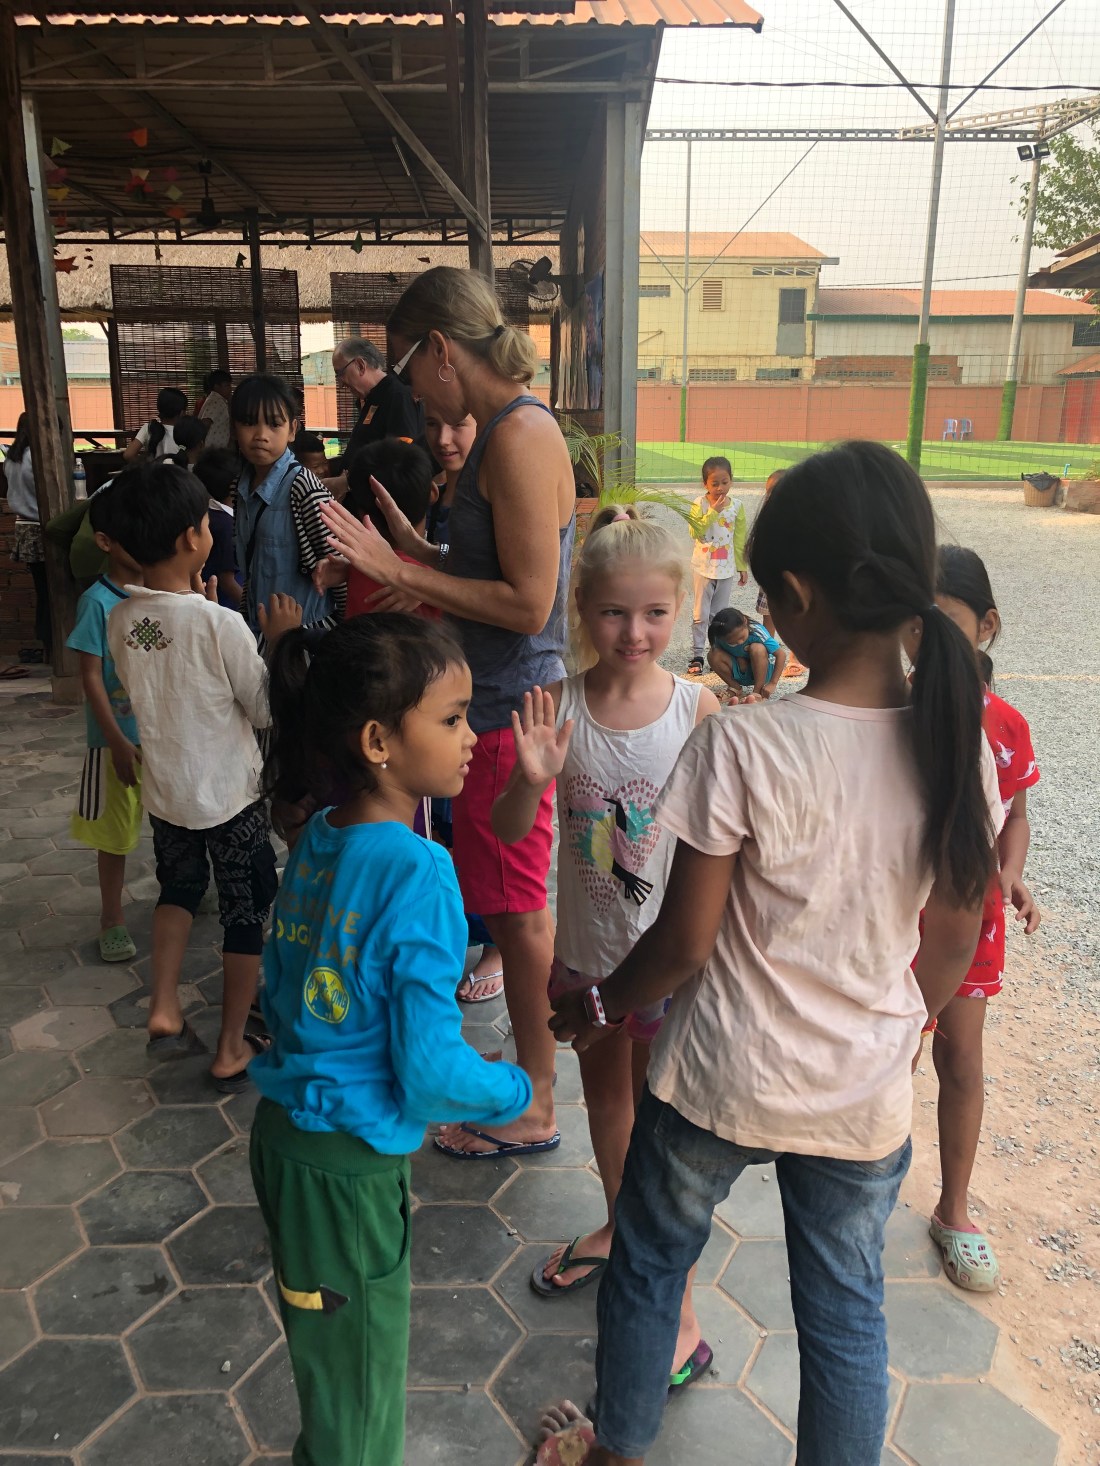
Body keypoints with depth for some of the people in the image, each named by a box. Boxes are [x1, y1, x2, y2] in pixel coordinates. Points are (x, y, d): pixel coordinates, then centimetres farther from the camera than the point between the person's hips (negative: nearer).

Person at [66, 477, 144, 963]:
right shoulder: (97, 602, -14)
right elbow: (91, 678, -14)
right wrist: (118, 742, -17)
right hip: (121, 738, -4)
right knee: (115, 832, 10)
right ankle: (112, 918, 26)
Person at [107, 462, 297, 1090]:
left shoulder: (122, 619, -5)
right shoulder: (221, 623, -23)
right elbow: (265, 710, -14)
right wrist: (278, 640, -6)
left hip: (165, 792, 6)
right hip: (230, 796, -5)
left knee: (179, 890, 29)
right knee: (248, 913, 11)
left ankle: (165, 1010, 25)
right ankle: (232, 1050, 20)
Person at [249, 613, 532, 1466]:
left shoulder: (319, 838, -2)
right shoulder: (418, 873, -26)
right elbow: (432, 1068, -24)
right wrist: (518, 1093, -6)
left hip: (285, 1131, 7)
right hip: (348, 1167, -7)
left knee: (328, 1362, 27)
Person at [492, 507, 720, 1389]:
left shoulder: (696, 709, -16)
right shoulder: (560, 706, -12)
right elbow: (510, 830, -10)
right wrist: (533, 777, -29)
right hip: (586, 944, 3)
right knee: (604, 1090, 24)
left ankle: (675, 1310, 28)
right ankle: (619, 1227, 51)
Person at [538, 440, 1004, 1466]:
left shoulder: (742, 745, -24)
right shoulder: (958, 745, -11)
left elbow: (686, 940, -16)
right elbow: (951, 945, 0)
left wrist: (598, 1008, 2)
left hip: (721, 1078, -2)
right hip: (866, 1098, 3)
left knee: (649, 1263, 24)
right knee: (845, 1310, 23)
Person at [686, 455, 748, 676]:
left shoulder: (737, 506, 1)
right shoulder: (700, 504, -7)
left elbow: (740, 539, 7)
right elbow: (695, 531, -20)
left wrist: (743, 567, 9)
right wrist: (713, 511, -24)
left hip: (727, 568, 2)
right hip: (703, 567, -2)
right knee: (700, 614, 0)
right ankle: (696, 656, 5)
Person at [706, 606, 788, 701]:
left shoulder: (756, 632, -28)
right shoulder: (720, 638, -20)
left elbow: (781, 654, -26)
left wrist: (773, 683, -29)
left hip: (763, 672, -2)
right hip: (739, 675, 3)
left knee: (757, 648, -33)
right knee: (713, 655, -23)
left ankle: (757, 692, -22)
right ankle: (736, 688, -7)